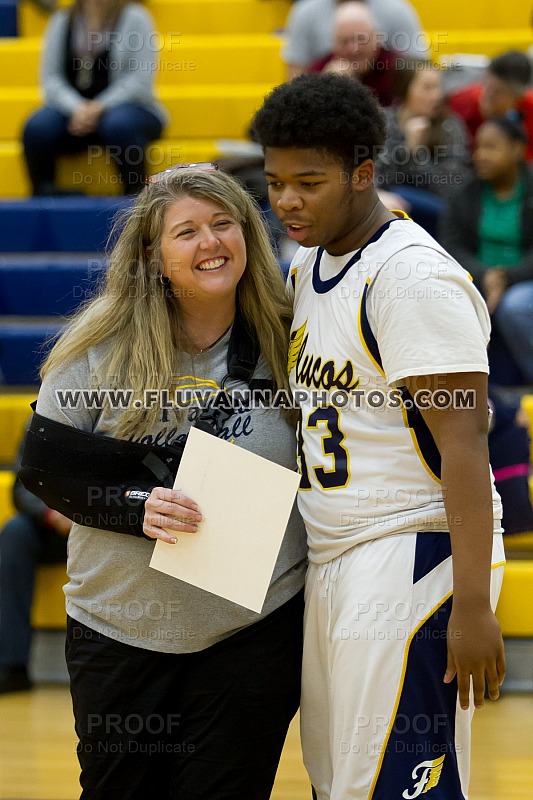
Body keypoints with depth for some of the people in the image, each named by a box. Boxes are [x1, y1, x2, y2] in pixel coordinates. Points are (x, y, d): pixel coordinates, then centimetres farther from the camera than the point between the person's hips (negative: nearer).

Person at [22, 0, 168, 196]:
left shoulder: (134, 18, 1)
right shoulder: (62, 21, 11)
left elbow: (141, 80, -9)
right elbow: (51, 78, 1)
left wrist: (99, 108, -22)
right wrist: (77, 108, -19)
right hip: (72, 111, 3)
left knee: (118, 124, -38)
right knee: (37, 127, -28)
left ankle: (137, 191, -22)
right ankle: (42, 193, -13)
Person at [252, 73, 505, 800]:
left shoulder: (413, 278, -17)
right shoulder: (311, 264, 13)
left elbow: (464, 441, -20)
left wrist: (472, 605, -24)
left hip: (410, 560, -9)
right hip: (330, 562, 9)